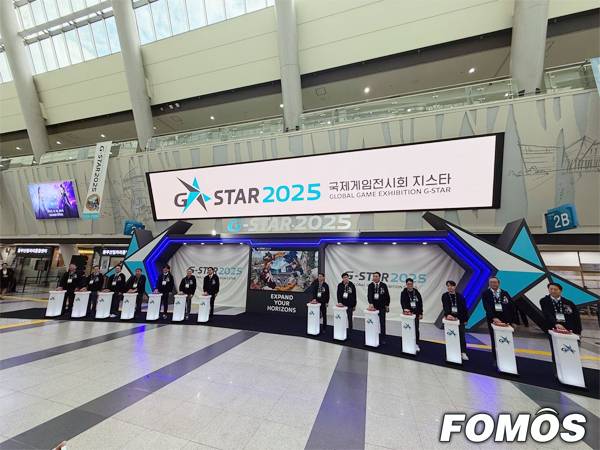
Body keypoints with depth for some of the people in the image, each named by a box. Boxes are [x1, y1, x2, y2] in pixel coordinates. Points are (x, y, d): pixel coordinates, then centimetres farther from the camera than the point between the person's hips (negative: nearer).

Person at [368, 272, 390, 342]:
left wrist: (387, 305, 1)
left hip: (382, 307, -1)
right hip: (373, 306, 1)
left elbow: (387, 296, 3)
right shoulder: (370, 285, -4)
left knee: (382, 323, 6)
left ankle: (383, 338, 15)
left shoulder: (383, 285, -3)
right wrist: (370, 303, -30)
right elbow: (369, 295, -16)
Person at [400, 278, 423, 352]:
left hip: (416, 314, 2)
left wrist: (420, 313, 3)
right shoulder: (403, 293, -4)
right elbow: (402, 302, -14)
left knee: (416, 329, 6)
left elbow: (420, 303, 7)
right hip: (408, 313, -2)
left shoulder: (416, 292, 4)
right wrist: (405, 309, -33)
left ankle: (416, 344, 19)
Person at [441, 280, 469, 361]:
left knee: (462, 335, 4)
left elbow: (464, 308, 2)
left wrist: (465, 319, 0)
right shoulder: (445, 296, -4)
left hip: (460, 318, 1)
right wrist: (447, 314, -35)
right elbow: (445, 307, -17)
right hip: (450, 318, -1)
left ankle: (463, 353, 12)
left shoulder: (460, 296, 0)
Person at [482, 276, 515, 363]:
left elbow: (512, 307, 6)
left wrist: (512, 321, -1)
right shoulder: (485, 294, -3)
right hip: (493, 321, -2)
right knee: (495, 342, 7)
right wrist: (494, 318, -26)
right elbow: (487, 307, -14)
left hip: (505, 321, 2)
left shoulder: (505, 293, 7)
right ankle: (496, 360, 18)